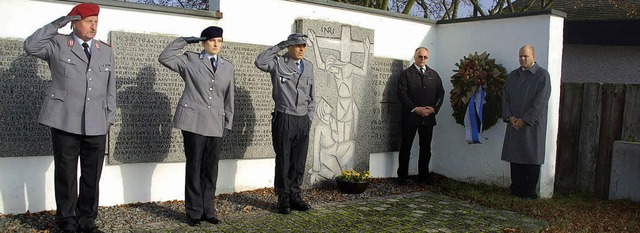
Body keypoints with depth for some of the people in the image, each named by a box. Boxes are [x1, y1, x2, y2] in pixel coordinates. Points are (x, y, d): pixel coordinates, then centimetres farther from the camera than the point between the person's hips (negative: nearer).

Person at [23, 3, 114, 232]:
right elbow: (30, 46, -12)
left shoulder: (106, 51, 14)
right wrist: (56, 24, -10)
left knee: (92, 174, 5)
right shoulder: (57, 44, 6)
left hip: (96, 124, 3)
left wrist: (110, 118, 10)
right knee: (66, 173, 5)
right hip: (65, 121, -3)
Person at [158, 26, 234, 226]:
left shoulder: (228, 67, 14)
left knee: (211, 169, 8)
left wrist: (228, 123, 10)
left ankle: (208, 210, 18)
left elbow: (229, 98, 15)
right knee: (194, 167, 2)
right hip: (193, 121, -3)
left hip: (216, 125, 3)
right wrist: (184, 41, -4)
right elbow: (164, 58, -7)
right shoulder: (189, 60, 5)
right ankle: (194, 212, 11)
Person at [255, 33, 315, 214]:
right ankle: (283, 198, 12)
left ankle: (295, 196, 19)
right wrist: (279, 46, -16)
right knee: (283, 161, 2)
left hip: (303, 121, 5)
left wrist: (310, 116, 9)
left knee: (299, 162, 8)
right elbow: (260, 62, -23)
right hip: (284, 119, -5)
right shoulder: (278, 63, -3)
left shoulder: (308, 66, 13)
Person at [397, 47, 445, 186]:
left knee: (426, 147, 9)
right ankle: (402, 176, 9)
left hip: (429, 117, 4)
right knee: (405, 147, 1)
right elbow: (402, 93, -8)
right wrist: (415, 108, -16)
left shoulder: (434, 75, 14)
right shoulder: (406, 74, 1)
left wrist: (434, 108, -6)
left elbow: (440, 92, 10)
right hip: (410, 116, -3)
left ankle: (424, 175, 20)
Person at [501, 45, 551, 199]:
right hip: (514, 124, 5)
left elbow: (540, 102, -11)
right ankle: (516, 189, 15)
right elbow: (505, 98, 11)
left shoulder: (542, 75, -4)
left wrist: (524, 120, -14)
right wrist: (509, 117, -4)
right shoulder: (513, 75, 13)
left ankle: (530, 192, 8)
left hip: (533, 124, -5)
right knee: (515, 157, 6)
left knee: (532, 159, 0)